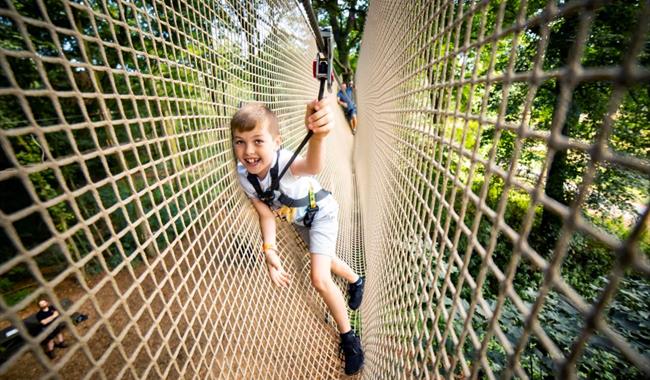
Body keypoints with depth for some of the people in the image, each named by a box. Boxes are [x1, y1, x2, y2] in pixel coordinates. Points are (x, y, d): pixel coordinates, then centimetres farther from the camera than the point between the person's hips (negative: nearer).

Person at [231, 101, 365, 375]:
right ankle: (355, 280, 59)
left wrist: (317, 135, -85)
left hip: (321, 213, -6)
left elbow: (311, 166, -65)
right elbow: (266, 214, -13)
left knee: (320, 279, -14)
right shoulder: (244, 175, -22)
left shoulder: (285, 162, -39)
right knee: (324, 260, 25)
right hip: (299, 219, 6)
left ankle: (348, 337, 15)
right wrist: (269, 250, -27)